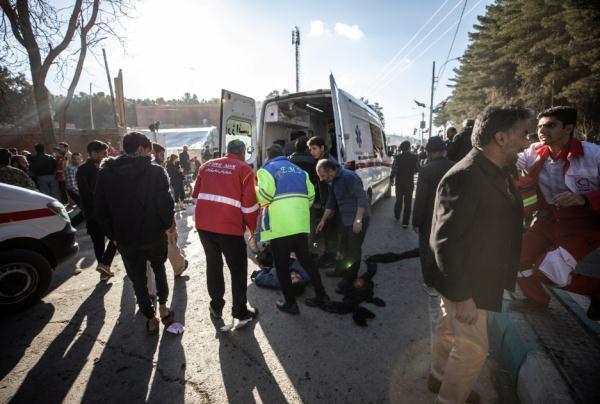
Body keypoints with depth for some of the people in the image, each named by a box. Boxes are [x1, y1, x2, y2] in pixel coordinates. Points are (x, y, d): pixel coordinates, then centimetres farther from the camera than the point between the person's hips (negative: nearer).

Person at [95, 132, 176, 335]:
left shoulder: (105, 173, 0)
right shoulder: (155, 171, -12)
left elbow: (100, 209, 3)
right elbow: (165, 202, -16)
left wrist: (113, 234, 10)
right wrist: (168, 224, 1)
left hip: (125, 239, 2)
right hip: (154, 235, -1)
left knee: (138, 279, 15)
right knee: (159, 269, 25)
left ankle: (151, 319, 25)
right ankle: (163, 308, 26)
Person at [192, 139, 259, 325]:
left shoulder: (207, 165, 13)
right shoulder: (244, 169, -2)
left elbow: (196, 196, 15)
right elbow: (249, 205, -6)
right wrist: (253, 228, 9)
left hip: (203, 224, 5)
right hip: (230, 227, -5)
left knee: (213, 264, 21)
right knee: (238, 269, 11)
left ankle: (216, 307, 33)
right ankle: (241, 312, 19)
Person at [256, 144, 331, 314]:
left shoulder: (267, 170, 1)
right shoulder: (299, 170, 18)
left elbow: (264, 196, -14)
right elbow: (310, 196, 11)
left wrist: (256, 190, 8)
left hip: (280, 226, -5)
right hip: (301, 224, 6)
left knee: (281, 265, 9)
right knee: (306, 260, 18)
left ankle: (290, 303, 19)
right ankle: (321, 297, 25)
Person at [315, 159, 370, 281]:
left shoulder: (349, 177, -21)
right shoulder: (334, 181, 8)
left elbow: (362, 198, -25)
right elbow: (331, 202, 16)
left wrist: (358, 219, -27)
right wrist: (323, 221, 18)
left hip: (358, 221, -9)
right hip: (346, 220, 9)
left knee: (354, 250, 4)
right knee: (343, 248, 21)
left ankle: (350, 279, 20)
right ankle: (340, 270, 39)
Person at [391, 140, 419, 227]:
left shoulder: (397, 157, -11)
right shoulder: (414, 157, -7)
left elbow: (394, 170, -12)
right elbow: (417, 170, -2)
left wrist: (392, 179, 3)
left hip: (399, 182, 1)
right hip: (409, 183, -1)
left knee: (398, 200, 20)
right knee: (408, 202, 5)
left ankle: (397, 217, 35)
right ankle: (405, 222, 2)